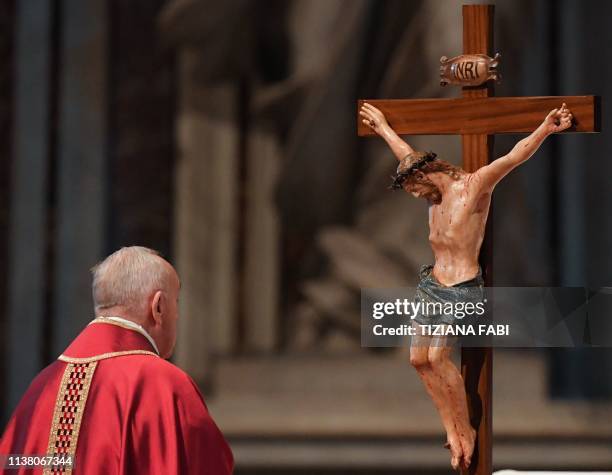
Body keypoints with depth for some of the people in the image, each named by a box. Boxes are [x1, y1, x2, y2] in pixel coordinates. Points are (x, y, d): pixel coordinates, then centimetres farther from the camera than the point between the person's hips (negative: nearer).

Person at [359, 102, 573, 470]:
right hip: (432, 284, 9)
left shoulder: (474, 186, -12)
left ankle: (467, 431, -7)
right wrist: (381, 126, 41)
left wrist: (545, 130, -37)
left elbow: (513, 157, -25)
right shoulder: (436, 190, 11)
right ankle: (452, 431, 9)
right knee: (420, 359, 2)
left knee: (438, 357, -19)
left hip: (462, 289, -9)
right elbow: (407, 155, 28)